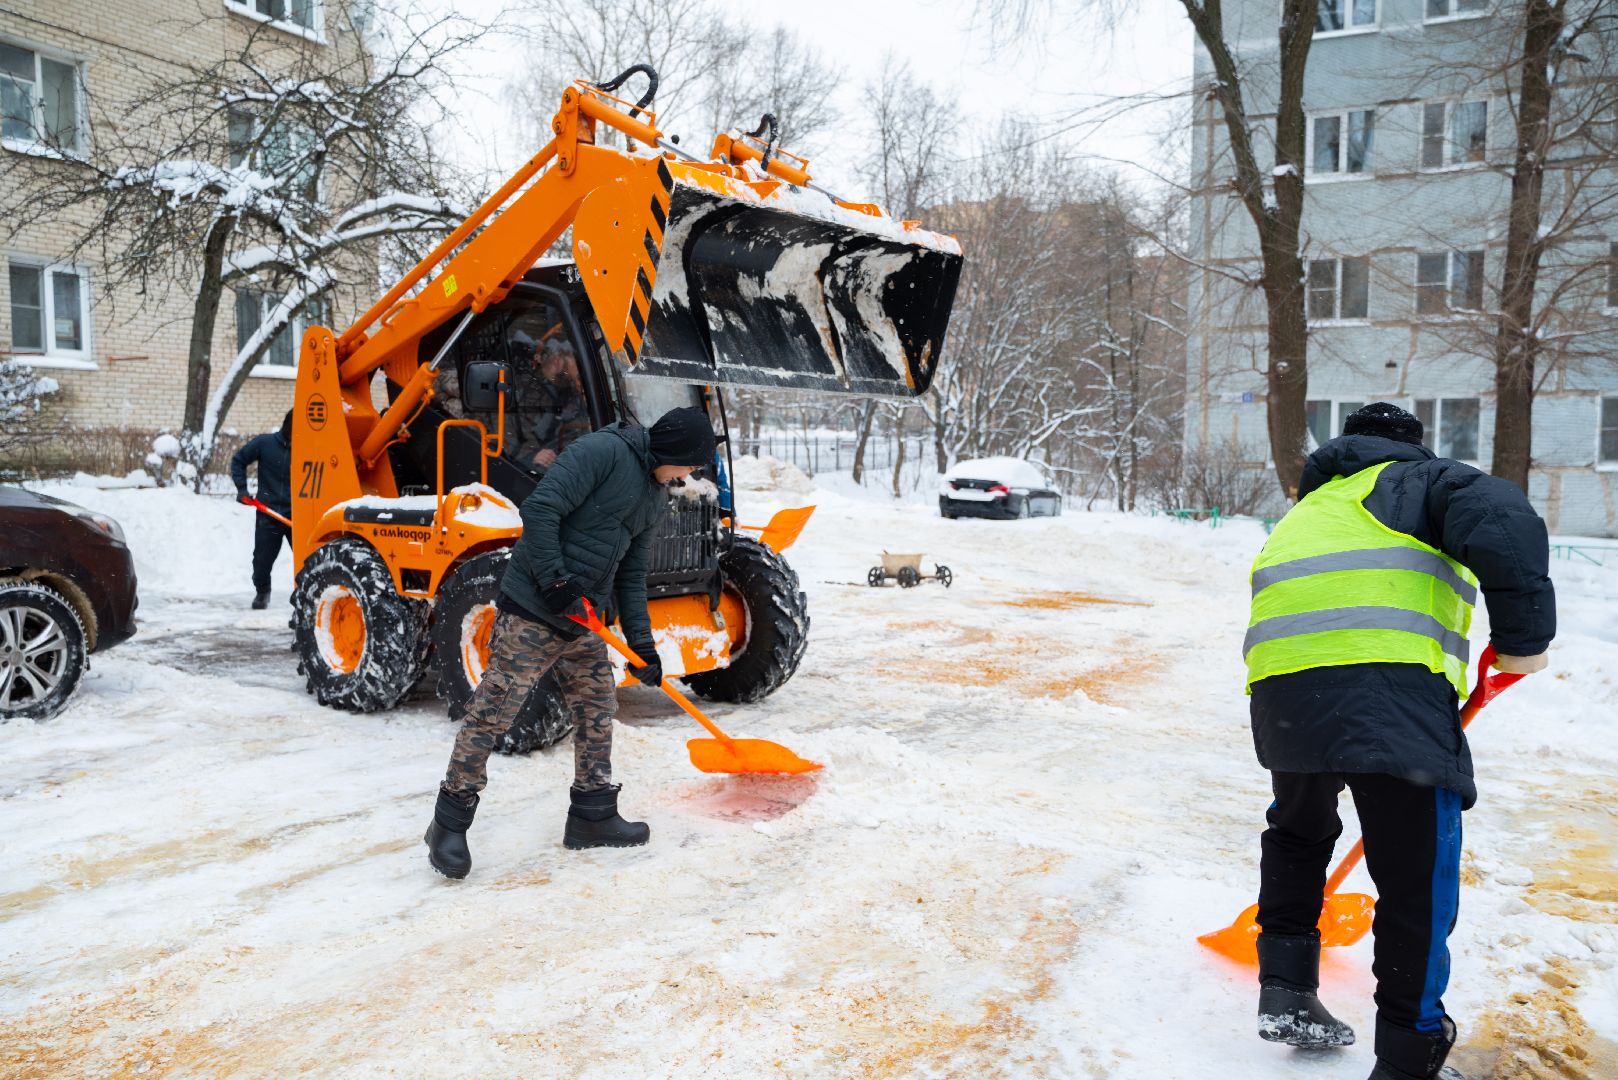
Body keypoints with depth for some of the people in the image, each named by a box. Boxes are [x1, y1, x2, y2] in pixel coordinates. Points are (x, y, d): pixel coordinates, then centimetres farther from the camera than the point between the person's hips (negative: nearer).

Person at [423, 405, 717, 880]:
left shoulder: (655, 498, 15)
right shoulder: (603, 451, -13)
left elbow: (631, 576, 18)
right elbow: (540, 510, -21)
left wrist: (642, 644, 10)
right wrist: (556, 584, -22)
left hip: (584, 622, 9)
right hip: (532, 609, -9)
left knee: (598, 711, 12)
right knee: (492, 711, -4)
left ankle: (593, 816, 25)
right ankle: (449, 823, 8)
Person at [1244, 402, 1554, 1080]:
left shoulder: (1310, 510, 36)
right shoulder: (1424, 481, 17)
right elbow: (1503, 524, -7)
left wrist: (1328, 761, 41)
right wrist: (1524, 635, 2)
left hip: (1281, 692, 6)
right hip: (1388, 686, -6)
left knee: (1299, 833, 31)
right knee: (1418, 883, 6)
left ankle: (1285, 993, 34)